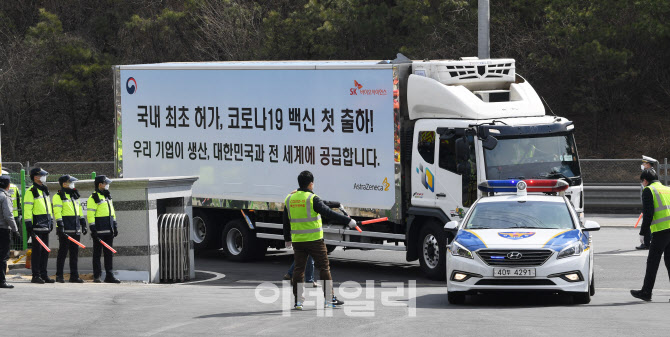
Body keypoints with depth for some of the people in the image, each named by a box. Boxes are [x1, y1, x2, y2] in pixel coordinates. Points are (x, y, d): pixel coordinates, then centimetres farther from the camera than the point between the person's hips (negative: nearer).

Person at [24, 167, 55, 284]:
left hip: (45, 226, 8)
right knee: (37, 250, -7)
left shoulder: (44, 190, 19)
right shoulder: (31, 191, -8)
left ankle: (43, 275, 13)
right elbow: (27, 209, -13)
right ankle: (36, 276, -4)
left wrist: (51, 221, 22)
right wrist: (28, 224, -18)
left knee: (45, 251, 9)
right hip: (36, 226, -8)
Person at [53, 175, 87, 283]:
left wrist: (83, 223, 21)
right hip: (65, 229, -8)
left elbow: (79, 210, 25)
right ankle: (59, 276, -2)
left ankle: (74, 276, 11)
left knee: (75, 253, 8)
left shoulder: (74, 195, 20)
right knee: (63, 252, -6)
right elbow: (57, 211, -13)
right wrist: (60, 225, -20)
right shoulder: (59, 196, -5)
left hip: (75, 229, 8)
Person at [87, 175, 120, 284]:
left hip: (109, 230, 8)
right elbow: (90, 214, -14)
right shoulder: (93, 198, -9)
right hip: (99, 230, -8)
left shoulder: (107, 196, 18)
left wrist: (115, 226, 20)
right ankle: (96, 276, 1)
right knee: (97, 253, -2)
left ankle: (109, 276, 10)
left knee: (109, 253, 7)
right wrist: (93, 229, -19)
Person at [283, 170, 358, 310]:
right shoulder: (312, 199, -12)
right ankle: (330, 299, 8)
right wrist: (348, 221, -14)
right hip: (314, 240, -5)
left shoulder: (289, 199, 7)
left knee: (299, 269, 7)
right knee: (324, 268, 4)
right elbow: (329, 213, -19)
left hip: (297, 240, 5)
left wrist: (287, 240, 26)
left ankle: (298, 301, 4)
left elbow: (286, 222, 15)